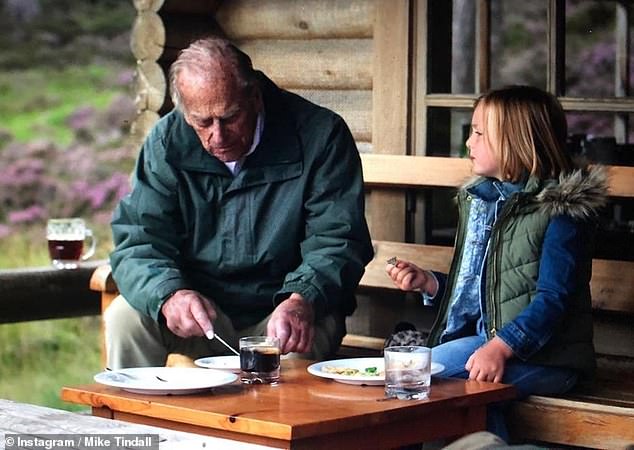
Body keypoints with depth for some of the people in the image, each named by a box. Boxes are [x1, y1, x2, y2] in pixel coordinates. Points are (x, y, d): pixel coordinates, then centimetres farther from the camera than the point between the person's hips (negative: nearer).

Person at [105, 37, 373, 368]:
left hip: (278, 312, -3)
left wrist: (302, 300, -35)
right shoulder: (167, 142, -2)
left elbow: (337, 241, -13)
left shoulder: (319, 135, -10)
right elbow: (137, 240, -7)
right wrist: (169, 295, -30)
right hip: (202, 314, 3)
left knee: (302, 338, -35)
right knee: (124, 317, -22)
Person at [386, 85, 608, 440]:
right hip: (481, 339, 7)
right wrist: (429, 283, 9)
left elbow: (553, 299, -17)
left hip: (545, 356, -7)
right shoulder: (479, 200, 20)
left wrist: (500, 347, -28)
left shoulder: (562, 208, -6)